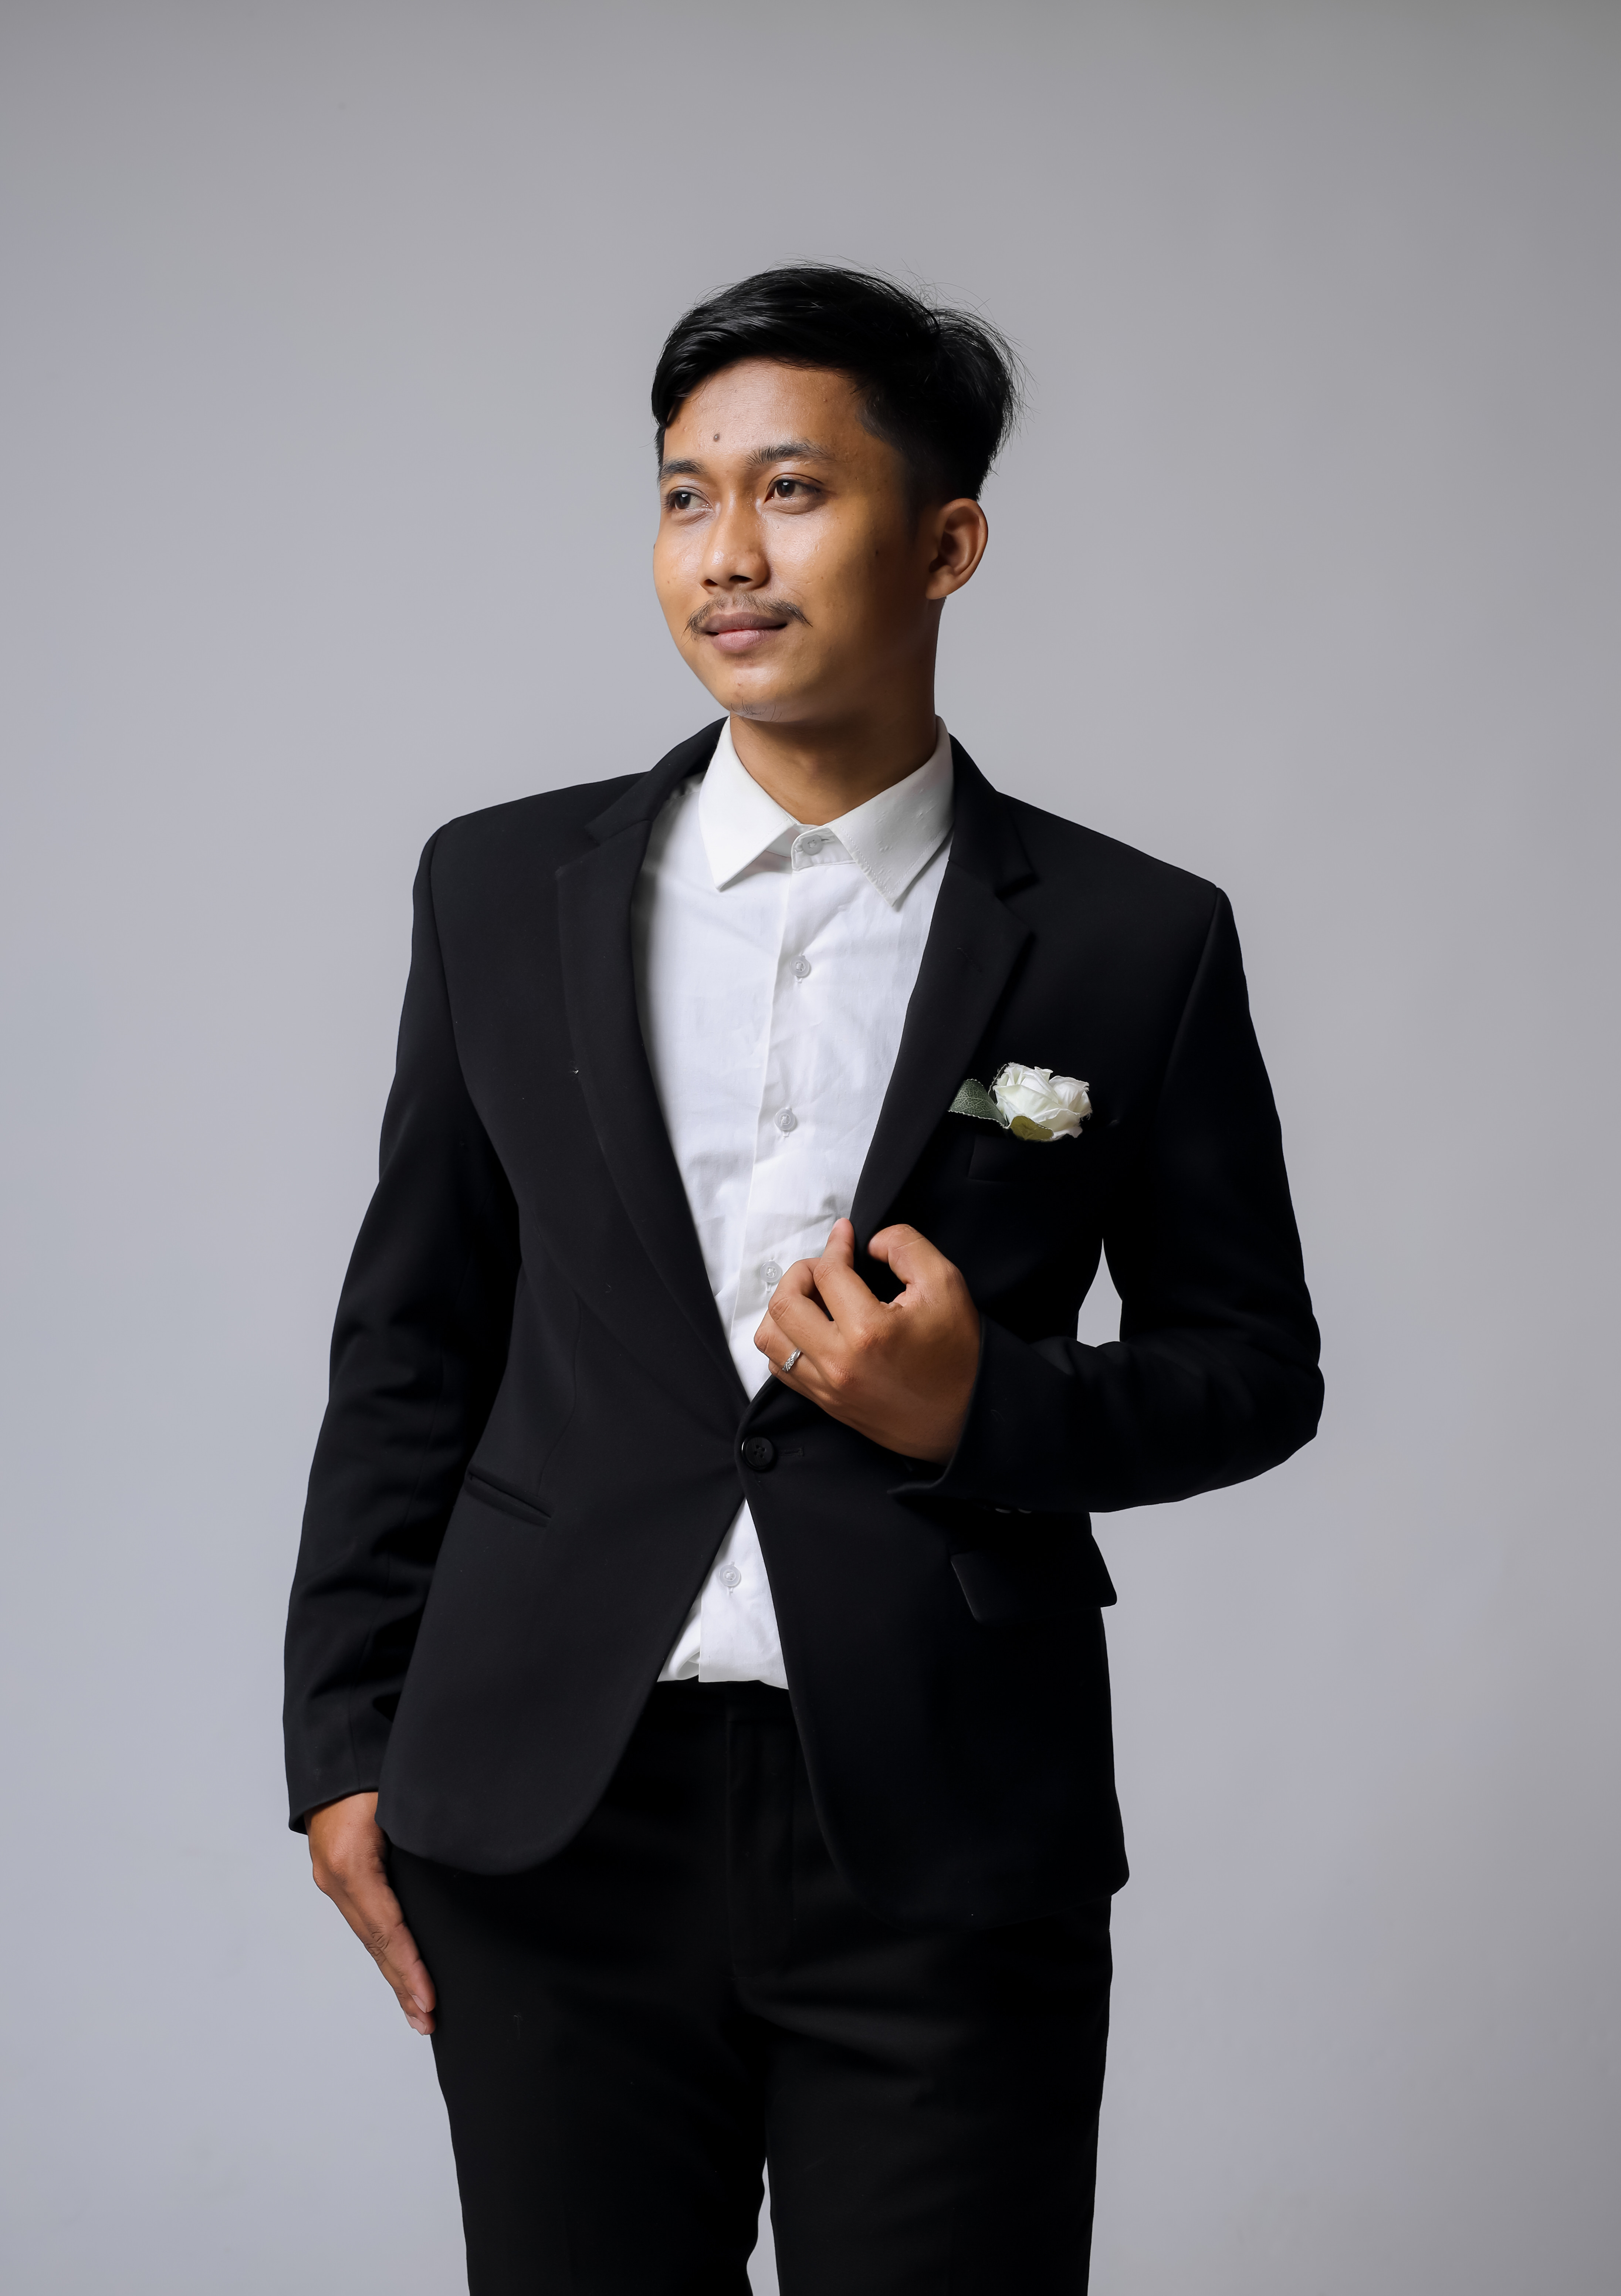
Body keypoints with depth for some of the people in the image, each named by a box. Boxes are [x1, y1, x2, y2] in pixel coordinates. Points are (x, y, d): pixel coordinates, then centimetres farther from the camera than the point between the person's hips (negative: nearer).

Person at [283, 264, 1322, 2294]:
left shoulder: (1132, 945, 0)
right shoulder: (504, 891, 6)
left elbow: (1254, 1364, 8)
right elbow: (411, 1336, 10)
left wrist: (990, 1414, -11)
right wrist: (347, 1737, 5)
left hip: (949, 1843, -1)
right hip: (560, 1824, 2)